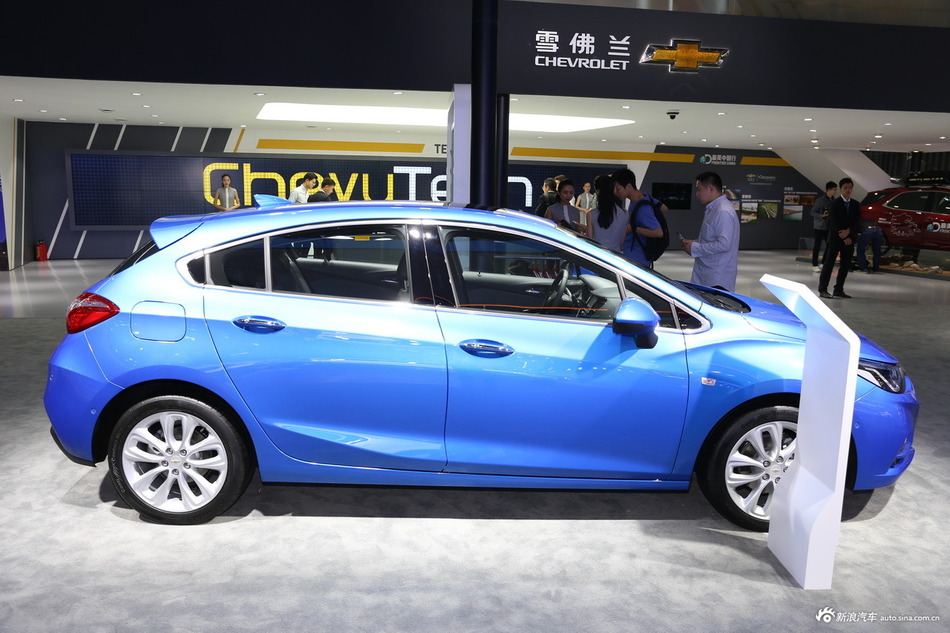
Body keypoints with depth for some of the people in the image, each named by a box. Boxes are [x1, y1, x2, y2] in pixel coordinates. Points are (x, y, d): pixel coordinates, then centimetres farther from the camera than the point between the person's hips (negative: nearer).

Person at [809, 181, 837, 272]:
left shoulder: (833, 200, 4)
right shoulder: (820, 200, -12)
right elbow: (812, 212, -10)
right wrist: (822, 216, -25)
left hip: (829, 227, 6)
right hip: (819, 227, -6)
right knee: (817, 246, 0)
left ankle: (824, 263, 17)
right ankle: (814, 265, 9)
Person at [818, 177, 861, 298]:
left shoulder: (855, 204, 10)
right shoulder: (835, 204, -4)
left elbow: (857, 223, 4)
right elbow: (834, 222, -11)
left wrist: (849, 232, -13)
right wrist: (844, 237, -14)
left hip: (849, 239, 5)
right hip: (835, 238, -5)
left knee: (845, 265, 4)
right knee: (829, 264, -4)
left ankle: (839, 290, 10)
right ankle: (822, 290, -3)